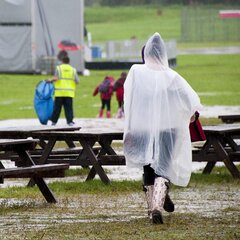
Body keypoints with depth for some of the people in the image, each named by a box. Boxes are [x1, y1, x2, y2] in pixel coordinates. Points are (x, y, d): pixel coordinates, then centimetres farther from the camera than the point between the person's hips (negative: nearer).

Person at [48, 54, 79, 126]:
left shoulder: (58, 68, 0)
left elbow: (56, 78, -12)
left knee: (57, 107, 5)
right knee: (69, 108, 2)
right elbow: (77, 81, 4)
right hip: (69, 93, 1)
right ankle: (70, 121, -5)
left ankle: (54, 121, 10)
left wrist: (51, 80, 6)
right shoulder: (73, 70, 7)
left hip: (59, 93, -1)